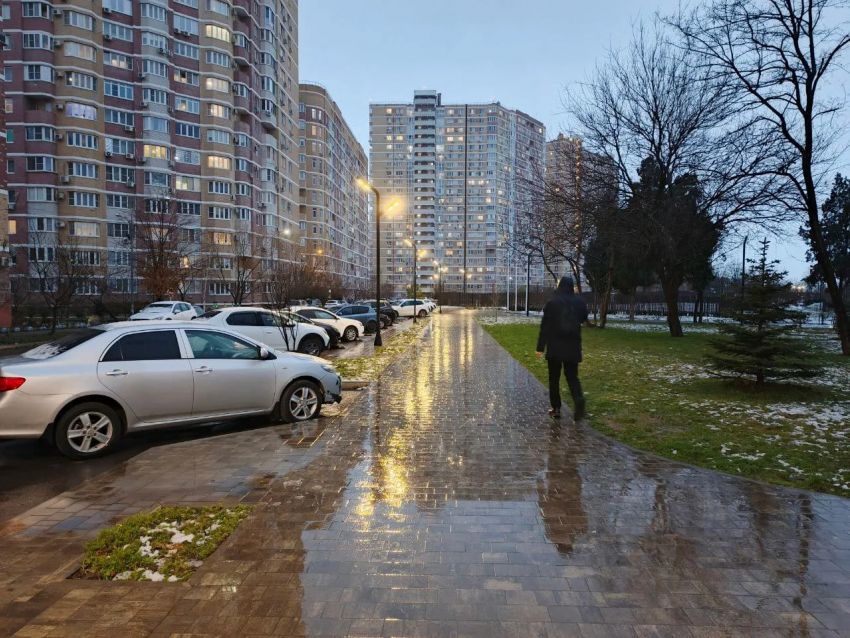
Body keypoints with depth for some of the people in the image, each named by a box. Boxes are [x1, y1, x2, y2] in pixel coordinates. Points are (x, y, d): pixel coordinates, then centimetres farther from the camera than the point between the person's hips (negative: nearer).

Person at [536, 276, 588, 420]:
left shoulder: (552, 303, -9)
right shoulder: (580, 302, 0)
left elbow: (545, 326, -10)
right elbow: (584, 319, 19)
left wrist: (540, 347, -6)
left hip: (555, 346, -2)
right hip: (573, 346, 2)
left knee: (554, 377, 10)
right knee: (572, 376, 11)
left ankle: (556, 408, 11)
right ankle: (579, 399, -16)